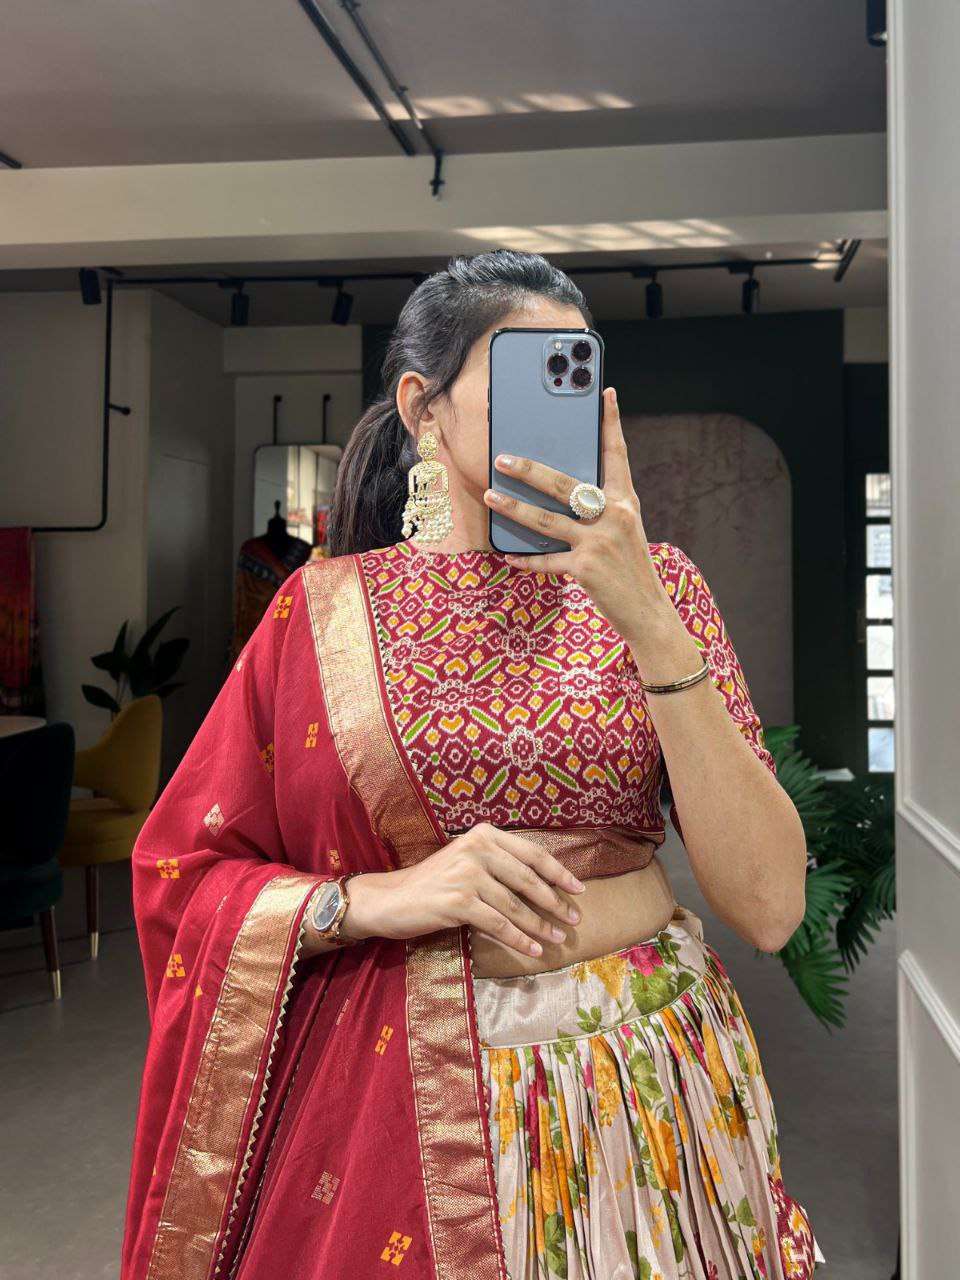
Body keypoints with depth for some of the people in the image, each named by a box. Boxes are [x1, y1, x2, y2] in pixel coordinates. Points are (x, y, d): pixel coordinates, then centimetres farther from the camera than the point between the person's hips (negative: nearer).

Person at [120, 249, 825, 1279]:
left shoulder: (652, 585, -2)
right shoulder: (324, 611, -3)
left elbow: (768, 906, -12)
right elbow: (178, 871, -1)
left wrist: (647, 617, -20)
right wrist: (380, 899, -17)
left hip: (650, 1074, 2)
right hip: (405, 1088, -1)